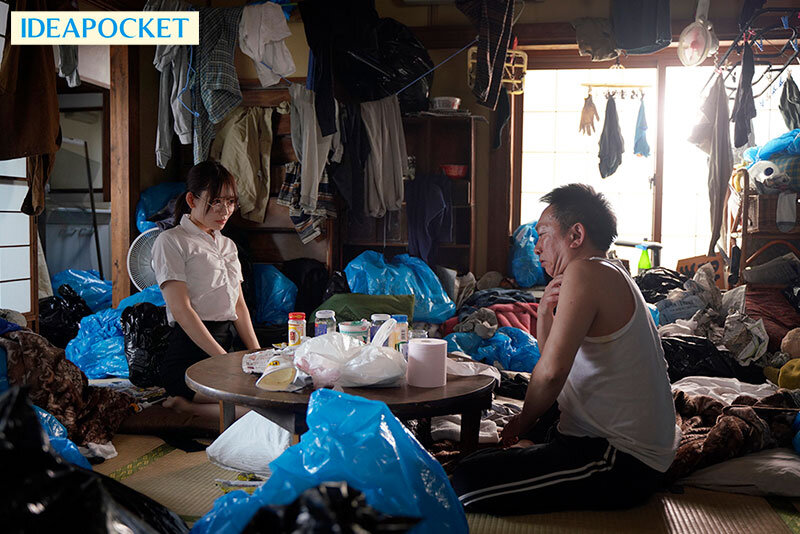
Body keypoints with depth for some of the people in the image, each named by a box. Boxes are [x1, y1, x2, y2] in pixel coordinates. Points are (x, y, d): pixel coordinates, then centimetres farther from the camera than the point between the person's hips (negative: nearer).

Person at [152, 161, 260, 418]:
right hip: (190, 355, -8)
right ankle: (183, 405, -8)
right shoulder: (171, 241, -1)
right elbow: (181, 310, -11)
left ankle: (187, 406, -7)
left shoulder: (227, 245, 22)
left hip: (227, 345, 8)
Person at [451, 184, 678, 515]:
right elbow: (559, 365, 16)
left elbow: (551, 372, -24)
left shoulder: (585, 271, -17)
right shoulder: (611, 277, 16)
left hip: (624, 463, -11)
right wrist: (545, 314, -2)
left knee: (468, 481, -24)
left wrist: (524, 422, -5)